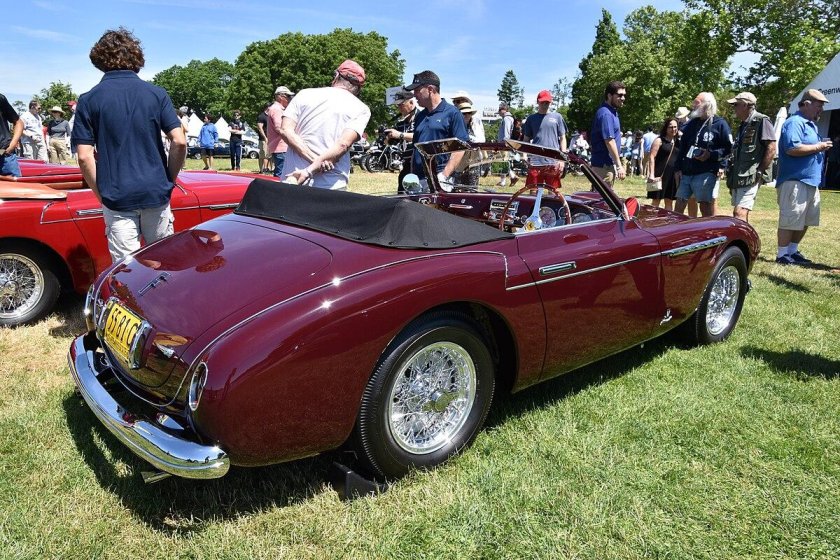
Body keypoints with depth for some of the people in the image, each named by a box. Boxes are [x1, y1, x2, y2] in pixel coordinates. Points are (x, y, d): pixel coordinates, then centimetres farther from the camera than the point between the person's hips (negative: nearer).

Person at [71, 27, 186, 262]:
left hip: (117, 199, -1)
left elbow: (85, 157, -5)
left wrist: (101, 194, 5)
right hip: (156, 194, 1)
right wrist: (169, 181, 7)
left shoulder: (89, 100, 0)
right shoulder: (157, 94, 1)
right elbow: (179, 142, -5)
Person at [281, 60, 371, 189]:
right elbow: (343, 144, -10)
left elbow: (286, 131, -1)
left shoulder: (305, 94, 12)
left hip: (291, 180, 2)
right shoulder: (361, 109, 5)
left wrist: (314, 159, -9)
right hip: (331, 187, -2)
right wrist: (309, 171, -13)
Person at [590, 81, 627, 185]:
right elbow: (609, 141, -21)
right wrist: (619, 166, -20)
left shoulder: (612, 112, 16)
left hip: (608, 164, 10)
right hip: (604, 165, -10)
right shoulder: (606, 114, -16)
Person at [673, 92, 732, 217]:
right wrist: (678, 168, 11)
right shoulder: (691, 124, 16)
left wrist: (711, 155, -18)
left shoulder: (720, 124, -3)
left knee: (706, 208, -2)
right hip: (686, 173, 6)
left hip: (706, 174, -6)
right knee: (678, 207, 8)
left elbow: (729, 148, -6)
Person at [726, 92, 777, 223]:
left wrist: (760, 172, -15)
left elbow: (771, 148, -14)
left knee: (740, 213, -18)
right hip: (738, 177, 9)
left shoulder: (762, 121, -8)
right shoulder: (743, 125, 19)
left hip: (750, 177, -9)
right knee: (738, 214, 13)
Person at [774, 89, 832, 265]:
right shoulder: (794, 123, -11)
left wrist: (823, 147, 11)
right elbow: (792, 148, -24)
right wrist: (818, 147, -14)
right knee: (790, 220, -6)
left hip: (811, 181, 10)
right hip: (794, 181, -10)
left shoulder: (811, 124, 21)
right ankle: (782, 255, 1)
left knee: (805, 221, 13)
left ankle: (793, 251, 23)